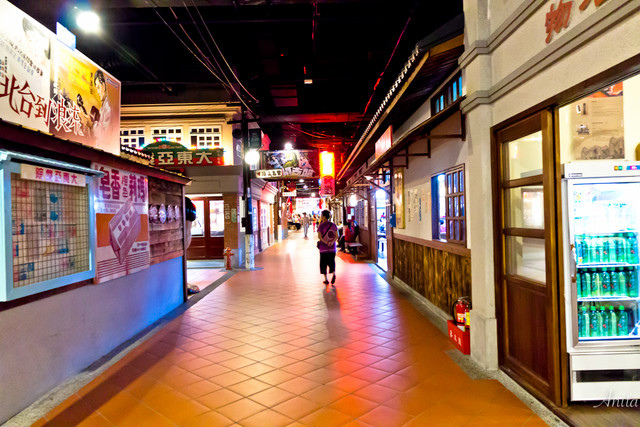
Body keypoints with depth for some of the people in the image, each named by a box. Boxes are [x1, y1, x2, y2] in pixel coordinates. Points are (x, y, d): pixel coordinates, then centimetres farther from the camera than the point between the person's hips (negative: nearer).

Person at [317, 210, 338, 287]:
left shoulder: (321, 226, -9)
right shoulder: (333, 225, 4)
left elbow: (319, 237, -16)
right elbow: (336, 236, -2)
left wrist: (326, 242, -12)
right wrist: (331, 242, -13)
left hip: (323, 247, -3)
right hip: (332, 247, 3)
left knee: (323, 263, 8)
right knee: (331, 261, 15)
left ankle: (326, 279, 8)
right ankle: (333, 274, -11)